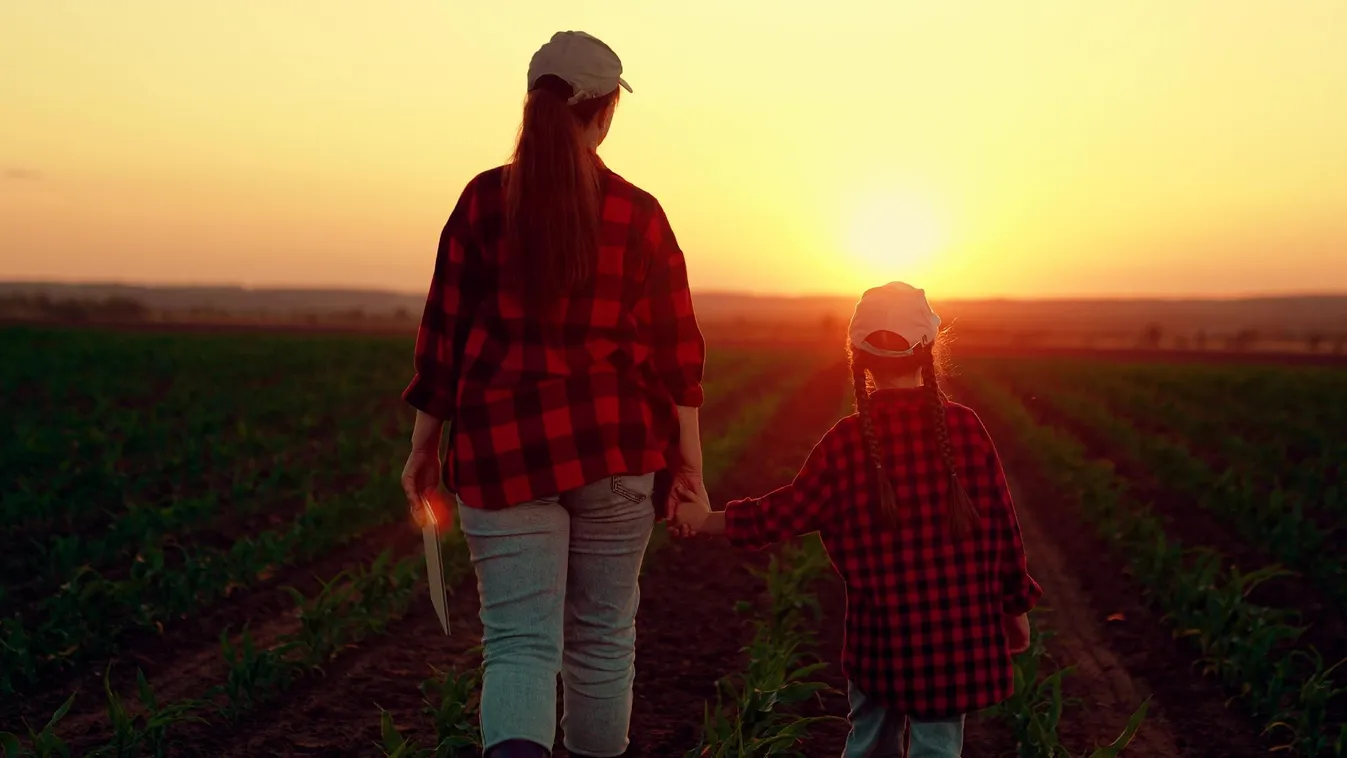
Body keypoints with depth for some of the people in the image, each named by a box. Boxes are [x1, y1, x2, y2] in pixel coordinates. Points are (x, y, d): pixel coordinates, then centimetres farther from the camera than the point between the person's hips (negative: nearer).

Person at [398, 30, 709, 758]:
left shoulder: (485, 200, -2)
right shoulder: (638, 213, 0)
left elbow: (443, 333, 0)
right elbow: (676, 345, 0)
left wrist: (422, 448, 9)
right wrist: (688, 456, 6)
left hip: (504, 449, -1)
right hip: (614, 448, 1)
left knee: (521, 640, -1)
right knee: (603, 635, 16)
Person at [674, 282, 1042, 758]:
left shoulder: (847, 440, -8)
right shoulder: (965, 426, -7)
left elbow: (786, 514, -2)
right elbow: (1000, 522, -1)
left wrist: (706, 521, 12)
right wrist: (1016, 606, 11)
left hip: (880, 632, 1)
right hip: (958, 629, 0)